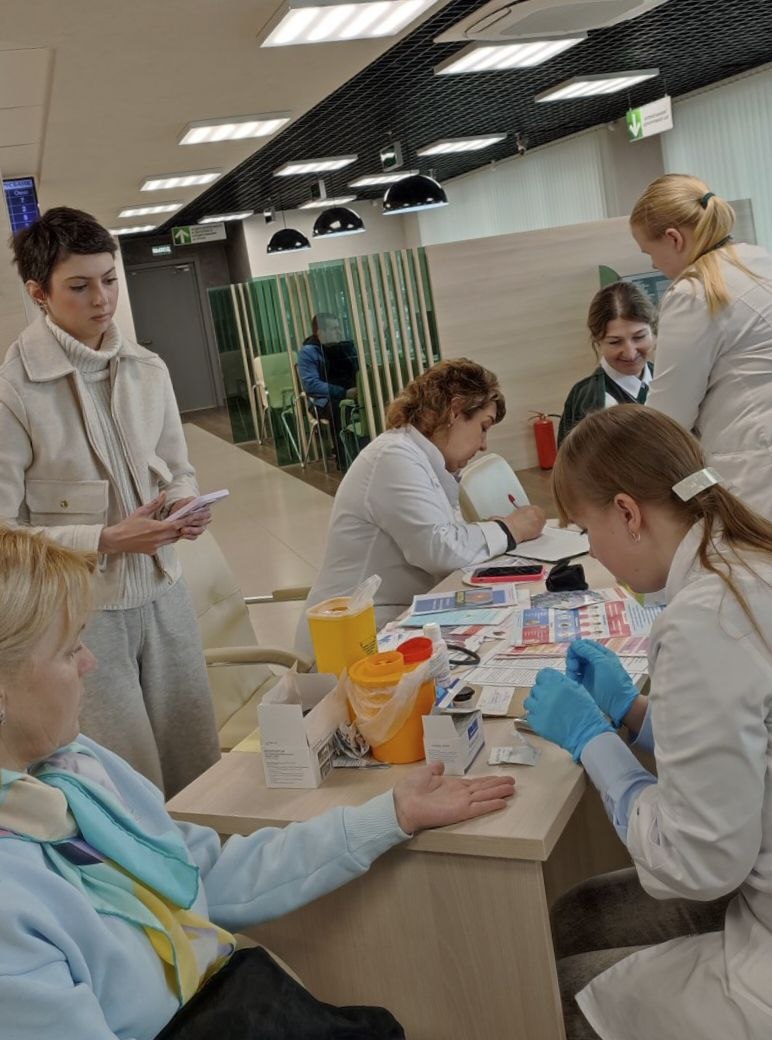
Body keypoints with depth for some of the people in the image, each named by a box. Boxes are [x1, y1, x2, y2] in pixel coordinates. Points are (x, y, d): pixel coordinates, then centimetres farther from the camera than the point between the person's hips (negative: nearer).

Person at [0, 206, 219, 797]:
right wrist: (109, 540, -22)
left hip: (163, 593, 5)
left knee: (200, 770, 15)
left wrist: (185, 505, -7)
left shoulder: (148, 370, 3)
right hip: (82, 612, -5)